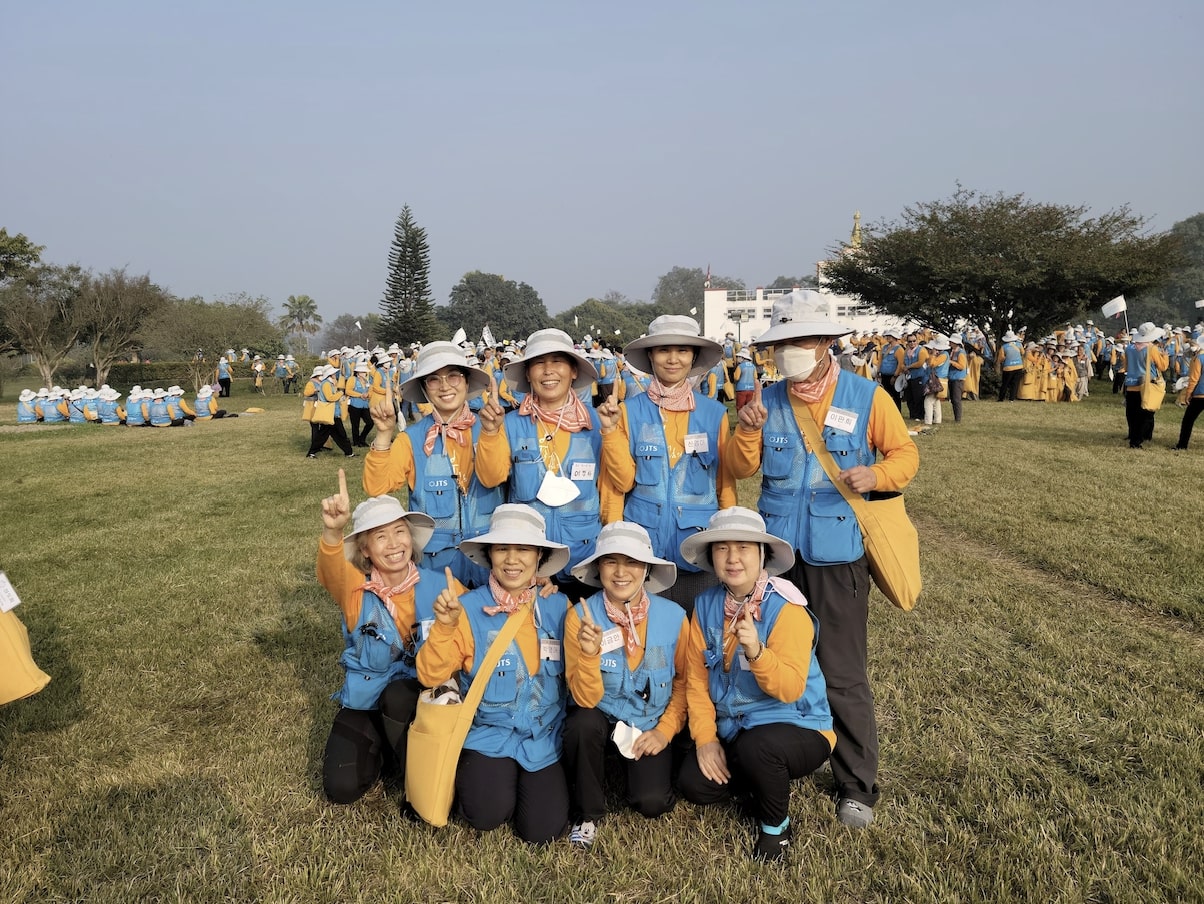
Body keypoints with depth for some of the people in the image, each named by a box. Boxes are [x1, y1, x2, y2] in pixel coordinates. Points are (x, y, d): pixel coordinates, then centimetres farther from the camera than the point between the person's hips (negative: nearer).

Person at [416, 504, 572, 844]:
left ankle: (533, 781, 20)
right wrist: (444, 625, -27)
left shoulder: (558, 607, -3)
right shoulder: (470, 608, -10)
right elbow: (431, 677, -14)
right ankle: (471, 775, 11)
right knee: (488, 814, -24)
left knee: (542, 830, -12)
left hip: (545, 738, 2)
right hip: (488, 734, -2)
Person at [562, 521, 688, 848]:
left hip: (650, 726, 0)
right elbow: (585, 699, -17)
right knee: (582, 722, -32)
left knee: (651, 802, -21)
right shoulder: (581, 615, -17)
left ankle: (645, 769, 16)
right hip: (601, 720, 0)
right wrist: (590, 654, -35)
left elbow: (684, 681, 2)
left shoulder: (673, 616, -14)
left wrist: (665, 731, -9)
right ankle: (587, 815, -7)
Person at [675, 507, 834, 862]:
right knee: (695, 783, -14)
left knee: (755, 746, -35)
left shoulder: (786, 608, -19)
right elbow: (696, 677, 0)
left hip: (798, 730, -5)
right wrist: (705, 738, -9)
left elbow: (790, 689, -26)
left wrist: (756, 651, -43)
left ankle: (776, 826, -3)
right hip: (732, 732, 6)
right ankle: (768, 781, 17)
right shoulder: (706, 606, -2)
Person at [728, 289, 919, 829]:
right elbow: (742, 471, 4)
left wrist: (876, 474, -18)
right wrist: (748, 432, -15)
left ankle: (857, 787, 17)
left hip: (837, 553, -3)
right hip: (776, 550, 4)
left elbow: (905, 453, 2)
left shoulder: (866, 396, -2)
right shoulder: (768, 401, 7)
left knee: (842, 676, 1)